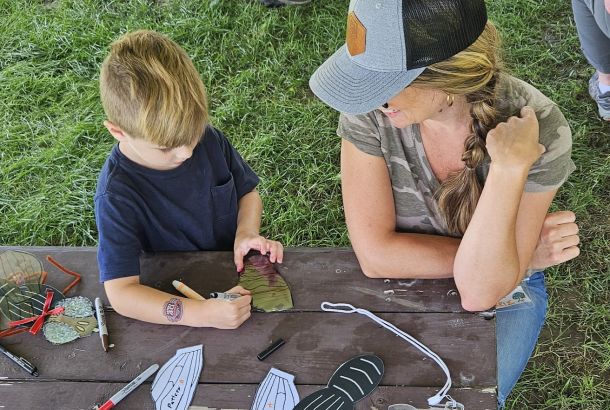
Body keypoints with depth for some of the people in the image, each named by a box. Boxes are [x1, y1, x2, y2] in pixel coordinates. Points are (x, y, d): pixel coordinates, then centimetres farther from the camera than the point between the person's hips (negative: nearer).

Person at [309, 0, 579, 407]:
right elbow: (376, 255, -21)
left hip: (503, 293, -1)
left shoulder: (536, 129, -27)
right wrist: (493, 253, -22)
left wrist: (509, 169, -38)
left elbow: (480, 292, -28)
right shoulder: (369, 106, -23)